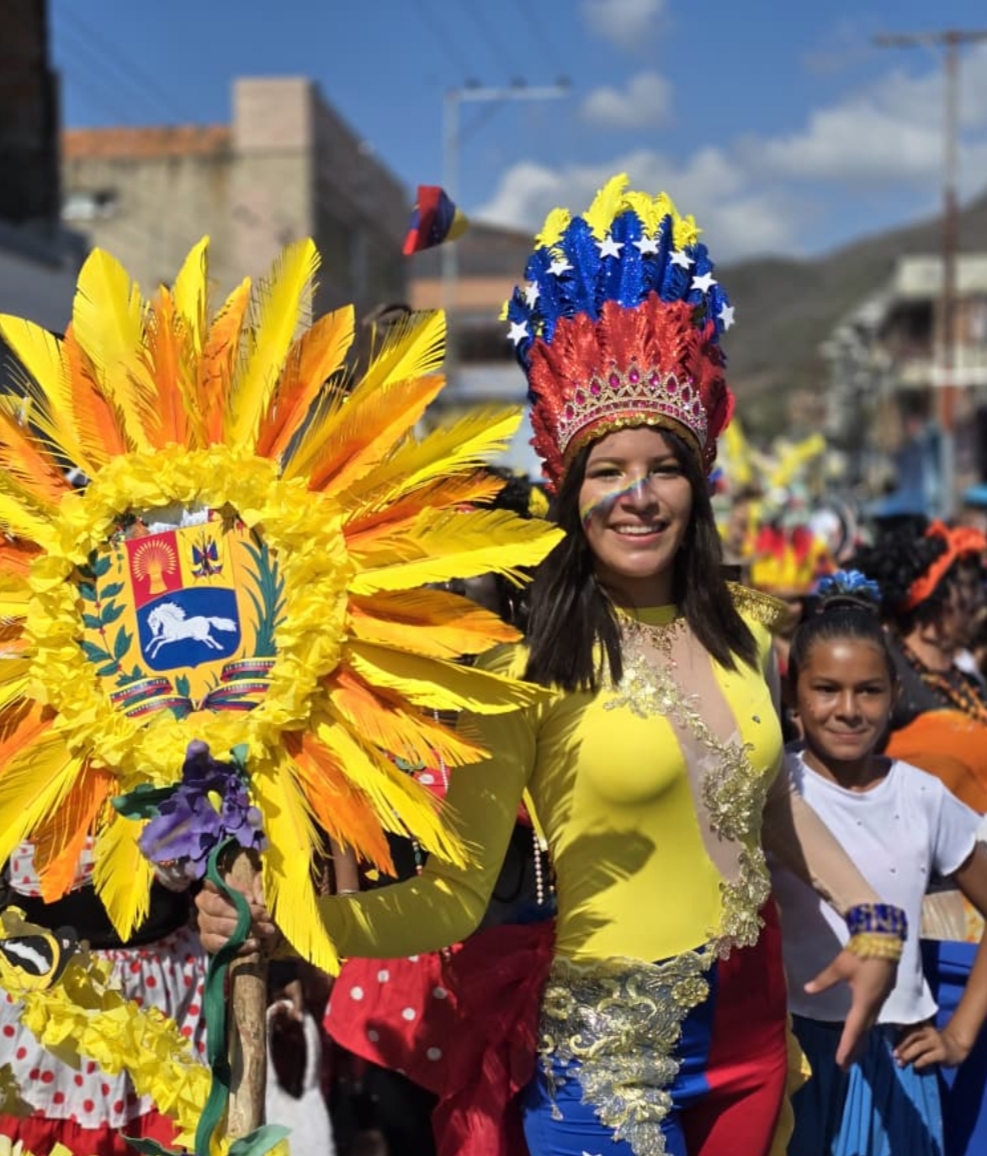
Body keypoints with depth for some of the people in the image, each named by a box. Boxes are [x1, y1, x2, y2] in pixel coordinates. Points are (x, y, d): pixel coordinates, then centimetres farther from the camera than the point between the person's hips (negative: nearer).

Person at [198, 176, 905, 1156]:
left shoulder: (743, 633, 1)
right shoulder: (532, 670, -16)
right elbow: (455, 897, -18)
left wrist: (870, 917, 14)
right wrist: (281, 920, -32)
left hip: (754, 1037, 6)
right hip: (605, 1057, -5)